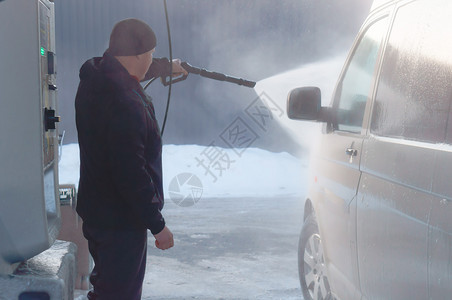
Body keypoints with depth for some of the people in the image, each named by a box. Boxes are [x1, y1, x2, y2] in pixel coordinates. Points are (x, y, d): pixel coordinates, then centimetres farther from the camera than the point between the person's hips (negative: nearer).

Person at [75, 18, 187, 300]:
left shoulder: (96, 74, 0)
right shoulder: (126, 105, -30)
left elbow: (135, 70, 24)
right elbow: (132, 176, -29)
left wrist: (168, 66, 42)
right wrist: (158, 224, -19)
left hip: (95, 210, 10)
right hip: (121, 220, -10)